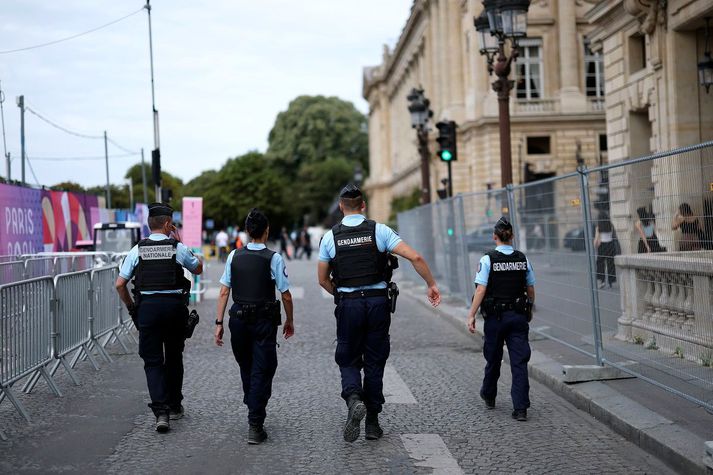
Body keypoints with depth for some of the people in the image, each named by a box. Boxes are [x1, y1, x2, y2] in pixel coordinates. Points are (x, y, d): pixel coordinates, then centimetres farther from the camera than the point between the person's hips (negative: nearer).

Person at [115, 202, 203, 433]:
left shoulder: (137, 250, 2)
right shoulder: (178, 248, -1)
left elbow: (120, 284, 1)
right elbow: (198, 268, 18)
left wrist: (131, 307, 15)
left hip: (147, 307, 0)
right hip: (175, 306, 0)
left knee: (152, 361, 3)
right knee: (174, 357, 17)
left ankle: (160, 411, -12)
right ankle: (174, 406, 27)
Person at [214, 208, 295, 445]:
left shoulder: (234, 256, 2)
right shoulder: (273, 258, -7)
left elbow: (224, 292, -1)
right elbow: (286, 295, -4)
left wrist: (219, 322, 4)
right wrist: (289, 321, 10)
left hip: (239, 319, 3)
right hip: (264, 321, -3)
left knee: (246, 368, 21)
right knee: (261, 372, 1)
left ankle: (253, 411, 36)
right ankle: (255, 426, -4)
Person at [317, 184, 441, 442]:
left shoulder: (330, 237, 1)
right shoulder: (379, 230, -2)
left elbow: (323, 280, 7)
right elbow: (415, 258, -10)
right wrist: (431, 284, 2)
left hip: (348, 305, 0)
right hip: (378, 302, 0)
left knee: (348, 360, 12)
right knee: (375, 362, 11)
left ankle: (353, 399, -19)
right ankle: (372, 422, 15)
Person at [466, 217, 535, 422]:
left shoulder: (488, 260, -9)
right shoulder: (523, 259, 2)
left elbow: (481, 290, -14)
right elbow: (530, 289, 9)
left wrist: (471, 315, -10)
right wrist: (529, 309, 25)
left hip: (495, 316, -2)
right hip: (519, 316, 2)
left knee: (493, 358, 16)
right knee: (519, 361, 0)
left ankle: (489, 396, 38)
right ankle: (520, 408, -6)